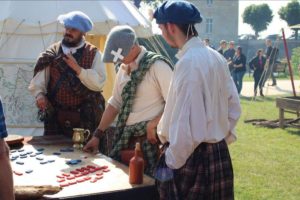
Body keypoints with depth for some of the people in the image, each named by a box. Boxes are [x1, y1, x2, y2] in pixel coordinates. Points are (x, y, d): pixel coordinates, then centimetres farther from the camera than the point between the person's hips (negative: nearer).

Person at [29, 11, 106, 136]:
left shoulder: (93, 54, -1)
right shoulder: (52, 53, 5)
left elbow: (99, 83, -12)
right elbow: (37, 81, 2)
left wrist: (77, 68, -20)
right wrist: (39, 95, -17)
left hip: (85, 119, -2)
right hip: (55, 117, 2)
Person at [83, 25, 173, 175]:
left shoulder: (157, 66, -13)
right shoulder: (124, 68, 10)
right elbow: (115, 103, 16)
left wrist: (152, 125, -15)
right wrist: (98, 135, 13)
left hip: (148, 139, -7)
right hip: (124, 139, 7)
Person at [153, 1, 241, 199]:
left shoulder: (188, 62, -20)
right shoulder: (216, 58, 5)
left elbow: (186, 124, -23)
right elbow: (234, 107, 11)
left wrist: (172, 162, -14)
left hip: (192, 157, -8)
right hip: (218, 153, 8)